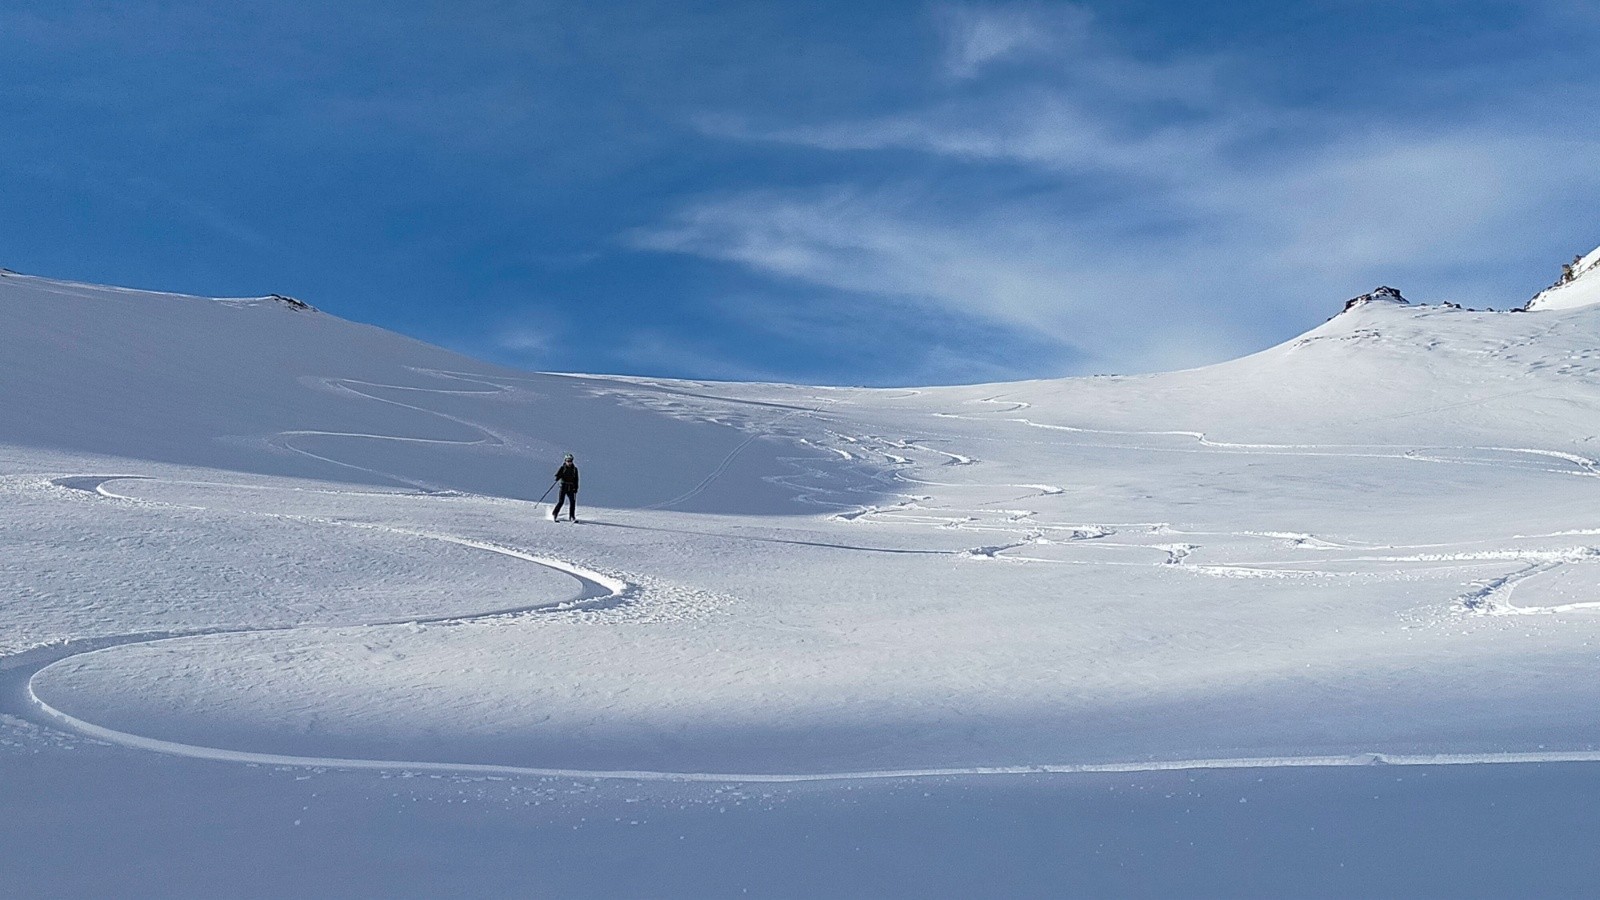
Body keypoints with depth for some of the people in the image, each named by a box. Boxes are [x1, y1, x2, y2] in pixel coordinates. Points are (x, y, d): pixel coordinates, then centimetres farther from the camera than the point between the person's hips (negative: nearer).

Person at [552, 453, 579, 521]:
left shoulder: (574, 469, 10)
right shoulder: (562, 468, 1)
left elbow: (576, 480, 13)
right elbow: (557, 475, -8)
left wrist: (576, 488, 7)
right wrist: (557, 478, -30)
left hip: (571, 489, 3)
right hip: (563, 487, -3)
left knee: (572, 502, -8)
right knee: (560, 502, -8)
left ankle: (571, 517, 0)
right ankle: (554, 514, 8)